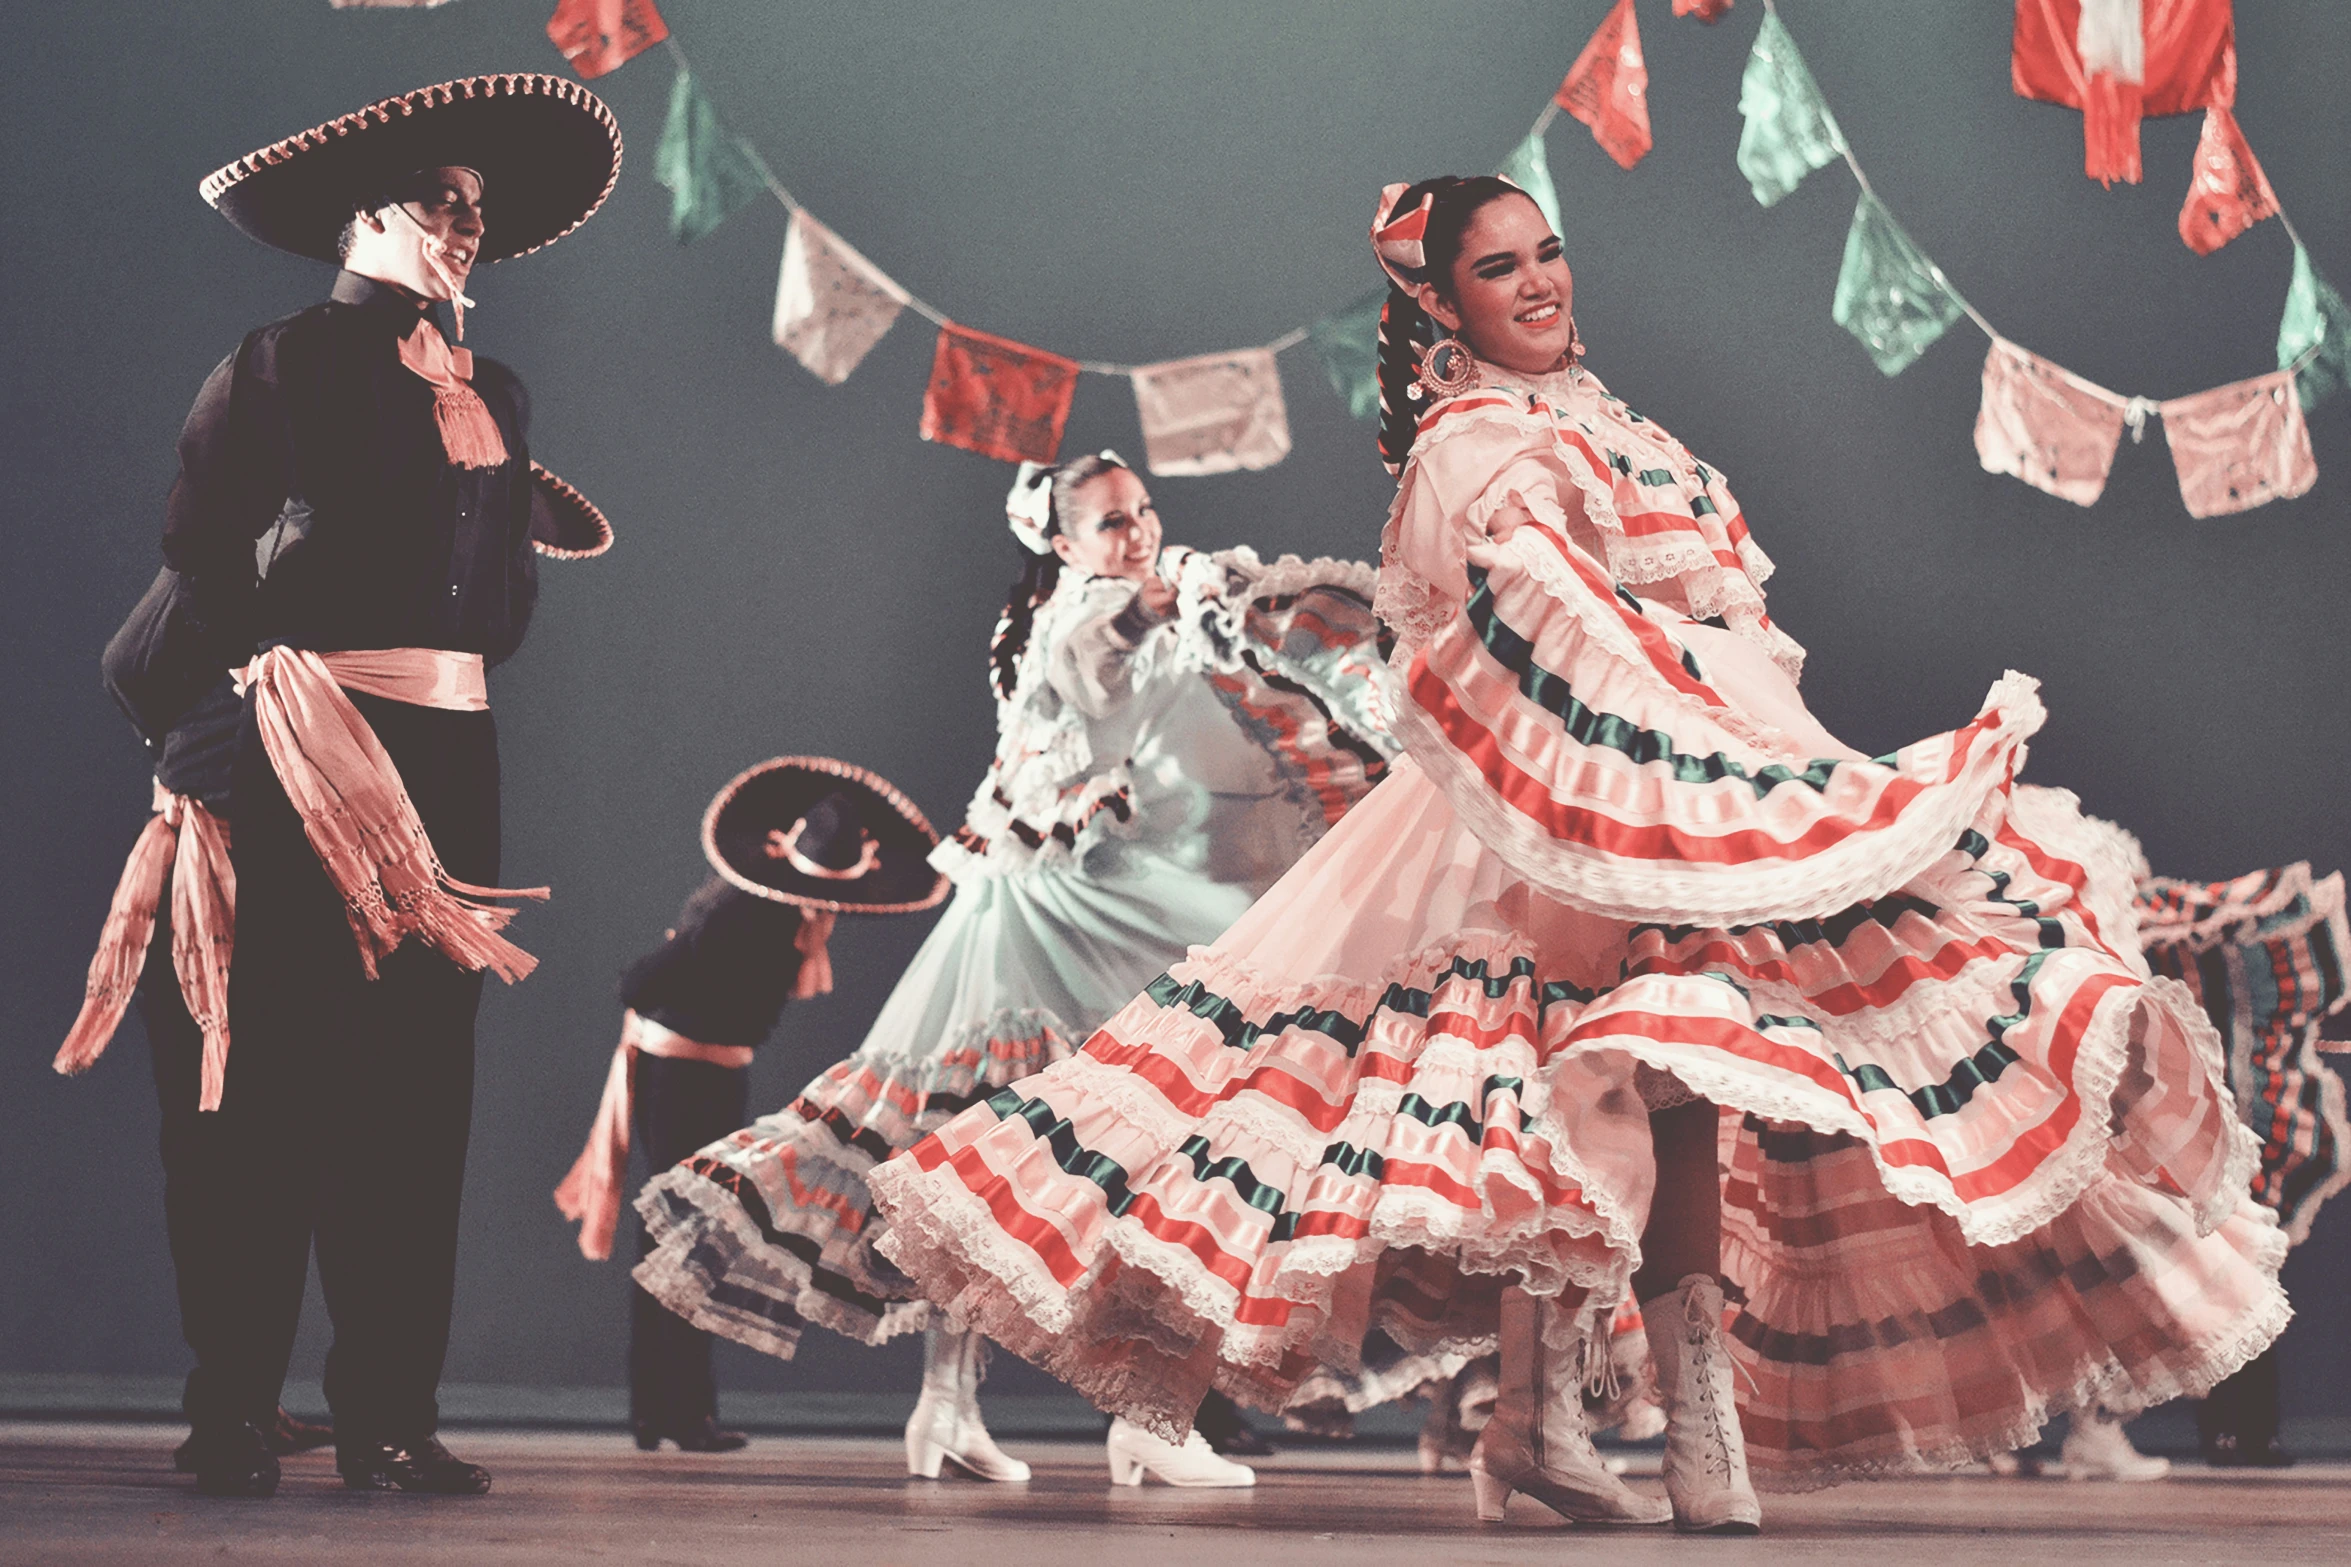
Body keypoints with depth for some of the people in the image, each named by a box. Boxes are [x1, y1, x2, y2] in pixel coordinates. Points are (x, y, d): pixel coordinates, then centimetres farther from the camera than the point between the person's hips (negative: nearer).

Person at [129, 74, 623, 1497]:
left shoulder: (496, 397, 20)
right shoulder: (287, 363, 4)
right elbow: (198, 552, -2)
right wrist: (264, 664, -12)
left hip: (453, 744, 5)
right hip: (316, 742, -5)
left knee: (425, 1075, 2)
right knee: (290, 1067, -8)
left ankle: (390, 1414, 5)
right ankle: (235, 1417, -5)